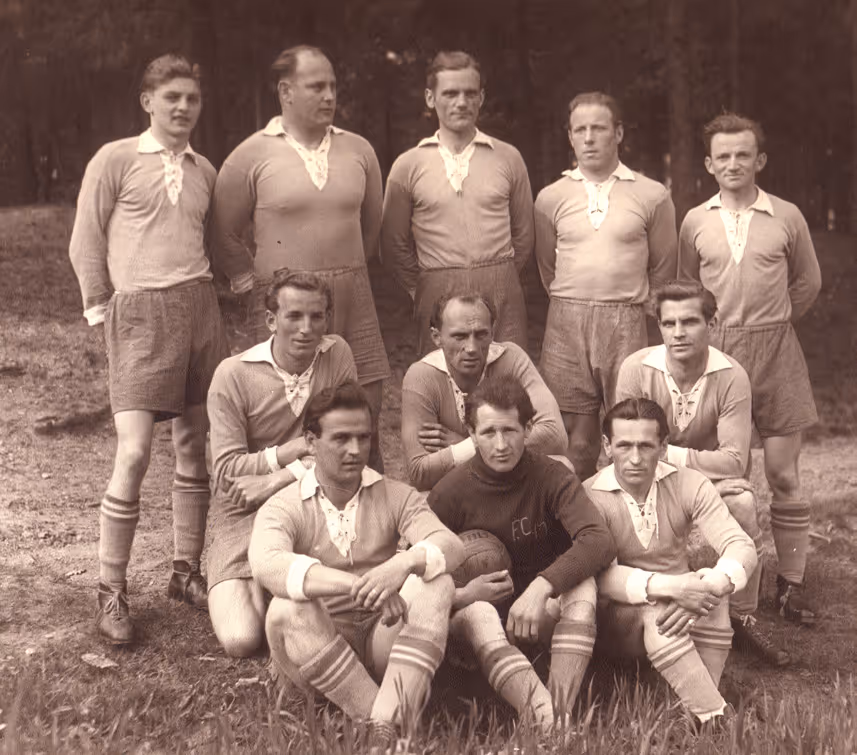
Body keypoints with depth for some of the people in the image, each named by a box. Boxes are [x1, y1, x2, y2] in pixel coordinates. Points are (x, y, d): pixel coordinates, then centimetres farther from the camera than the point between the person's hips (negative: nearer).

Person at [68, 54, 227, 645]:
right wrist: (102, 310, 1)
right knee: (134, 453, -11)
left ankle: (187, 572, 20)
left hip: (199, 308, 5)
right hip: (140, 310, -5)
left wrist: (204, 295, 7)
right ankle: (112, 592, 0)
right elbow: (86, 244, 2)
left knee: (195, 447, 8)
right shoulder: (115, 160, 1)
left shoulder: (205, 171, 15)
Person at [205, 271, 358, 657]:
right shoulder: (233, 374, -10)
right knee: (241, 639, -18)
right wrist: (303, 447, -16)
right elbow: (228, 470, -12)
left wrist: (276, 480, -17)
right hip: (244, 514, -2)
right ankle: (253, 589, 15)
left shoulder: (337, 355, -2)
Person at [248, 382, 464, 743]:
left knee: (436, 583, -24)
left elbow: (450, 545, -15)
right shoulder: (283, 508, -5)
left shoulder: (396, 496, 3)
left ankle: (389, 723, -38)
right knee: (286, 609, -32)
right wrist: (358, 585, -43)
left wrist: (405, 563, -40)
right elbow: (266, 565, -29)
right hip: (315, 648, -2)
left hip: (383, 637, 2)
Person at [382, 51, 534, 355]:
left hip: (502, 296, 0)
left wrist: (500, 278, 12)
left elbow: (523, 235, 15)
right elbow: (394, 244, 11)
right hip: (437, 297, 0)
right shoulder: (408, 165, 5)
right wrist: (424, 288, 8)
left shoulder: (508, 158, 7)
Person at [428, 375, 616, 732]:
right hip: (477, 617, -1)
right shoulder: (450, 493, -9)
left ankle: (561, 712, -42)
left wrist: (541, 587, -39)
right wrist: (460, 596, -24)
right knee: (478, 613, -36)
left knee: (582, 585, -30)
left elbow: (600, 542, -26)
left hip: (542, 615, 1)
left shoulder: (551, 476, -10)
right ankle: (546, 720, -53)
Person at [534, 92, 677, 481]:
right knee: (572, 441, 3)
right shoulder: (550, 198, 8)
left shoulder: (652, 196, 3)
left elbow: (663, 269, 12)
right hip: (566, 322, 1)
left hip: (627, 323, -1)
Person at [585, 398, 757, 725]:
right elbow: (600, 573, -27)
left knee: (713, 594, -29)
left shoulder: (689, 485, -6)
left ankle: (695, 707, -25)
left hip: (680, 611, 3)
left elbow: (741, 546, -15)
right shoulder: (590, 498, -15)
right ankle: (717, 720, -33)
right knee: (656, 610, -35)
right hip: (617, 617, -3)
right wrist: (669, 587, -41)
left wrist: (711, 586, -37)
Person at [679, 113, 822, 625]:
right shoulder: (695, 222, 4)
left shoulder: (787, 217, 1)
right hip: (714, 351, 1)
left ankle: (792, 582, 10)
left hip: (774, 351, -1)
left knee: (784, 472, 1)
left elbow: (808, 283, 14)